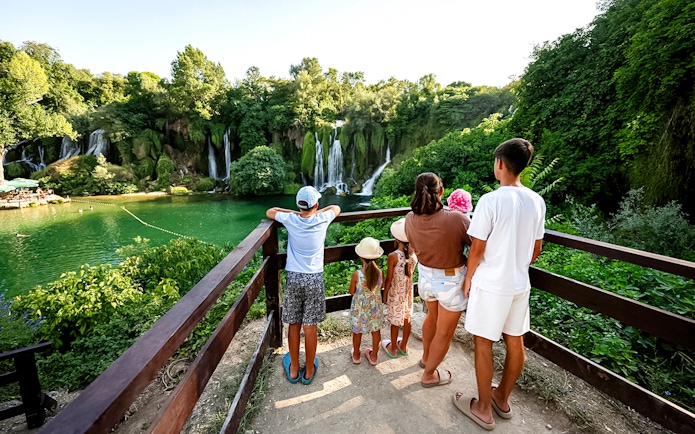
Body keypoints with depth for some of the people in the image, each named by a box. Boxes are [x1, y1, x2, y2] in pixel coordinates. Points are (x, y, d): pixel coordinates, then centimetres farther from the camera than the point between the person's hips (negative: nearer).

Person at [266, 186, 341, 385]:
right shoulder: (322, 220, -8)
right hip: (314, 278, -1)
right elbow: (336, 208, 14)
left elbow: (270, 212, 15)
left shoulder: (290, 220, -6)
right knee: (310, 327, 11)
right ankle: (309, 371, 28)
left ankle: (293, 369, 32)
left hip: (293, 277, 1)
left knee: (294, 325, 15)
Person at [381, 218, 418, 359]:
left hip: (395, 293, -4)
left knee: (395, 321, 12)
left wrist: (385, 293, -1)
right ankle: (403, 346, 39)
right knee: (407, 318, 19)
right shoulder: (414, 254, -11)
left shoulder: (393, 256, -25)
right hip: (408, 291, 4)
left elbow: (389, 279, -17)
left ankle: (393, 348, 32)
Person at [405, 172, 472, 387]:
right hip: (451, 281, -5)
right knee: (444, 332, 18)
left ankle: (426, 357, 55)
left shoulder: (410, 219, -13)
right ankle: (429, 375, 39)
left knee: (432, 316, 33)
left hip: (425, 276, 5)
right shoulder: (457, 219, -28)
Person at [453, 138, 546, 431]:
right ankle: (502, 399, 40)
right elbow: (536, 249, 8)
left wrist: (468, 278, -1)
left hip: (491, 284, -7)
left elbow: (477, 249, -17)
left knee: (483, 344, 10)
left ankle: (483, 409, 27)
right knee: (515, 342, 19)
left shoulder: (490, 201, -21)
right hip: (520, 284, 7)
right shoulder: (537, 201, 0)